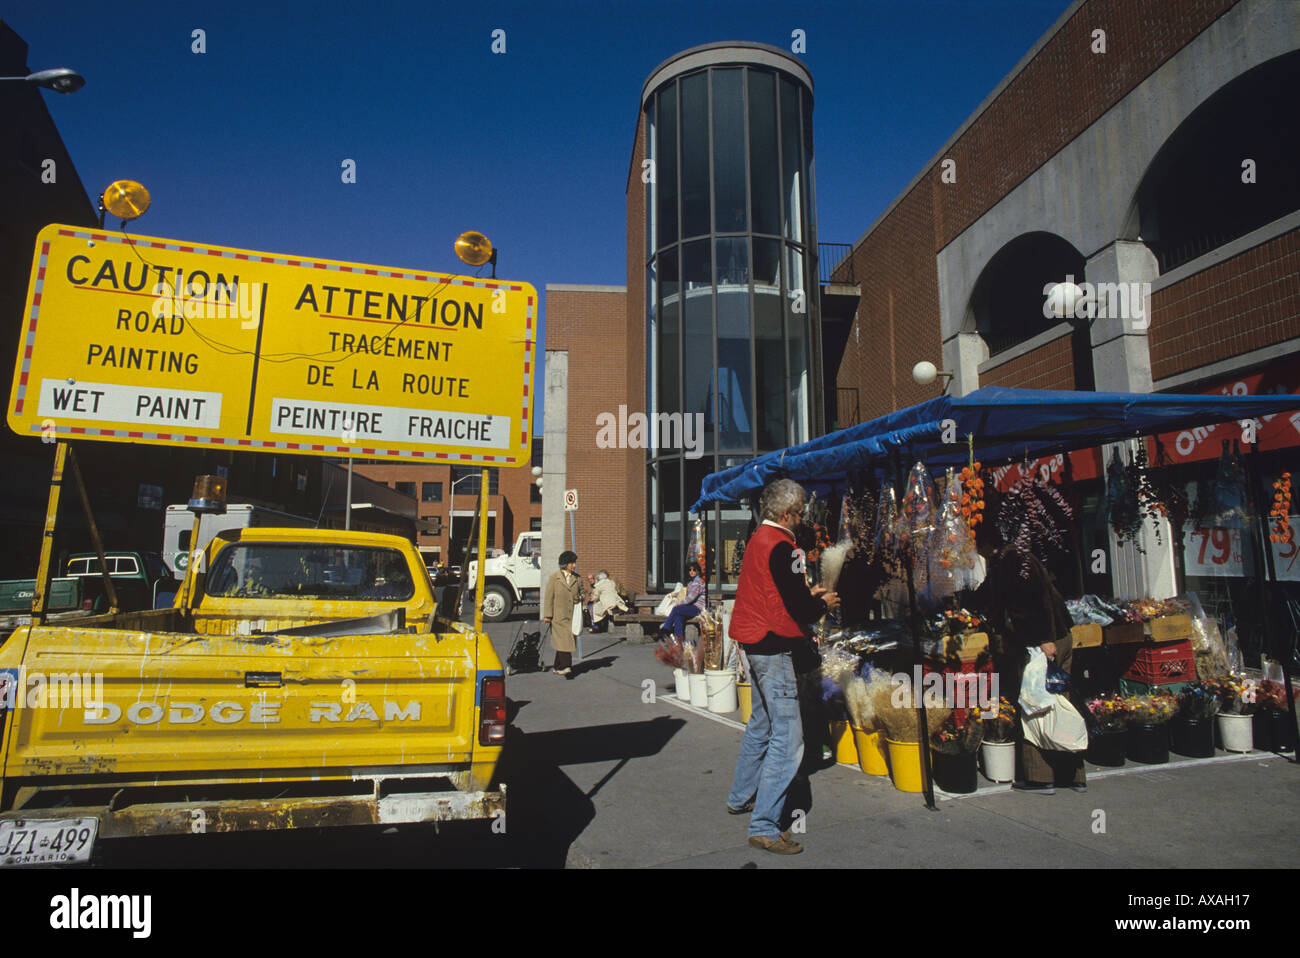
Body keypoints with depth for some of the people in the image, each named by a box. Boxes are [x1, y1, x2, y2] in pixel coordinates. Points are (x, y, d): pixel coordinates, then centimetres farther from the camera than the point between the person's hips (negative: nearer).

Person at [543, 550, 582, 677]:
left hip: (572, 617, 4)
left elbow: (581, 594, 20)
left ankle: (557, 667, 19)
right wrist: (547, 615, -7)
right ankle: (565, 667, -12)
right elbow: (549, 598, -3)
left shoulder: (577, 579, 10)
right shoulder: (554, 578, -2)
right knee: (563, 640, -12)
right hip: (558, 616, -4)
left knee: (565, 642, 8)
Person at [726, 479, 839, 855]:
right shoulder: (780, 546, -19)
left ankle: (741, 797, 37)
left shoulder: (758, 539, 12)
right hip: (774, 649, -11)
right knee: (787, 737, -6)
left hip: (756, 643, 11)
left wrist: (808, 594, 14)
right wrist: (824, 604, -2)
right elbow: (798, 607, -21)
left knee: (761, 724, 23)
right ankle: (764, 827, -2)